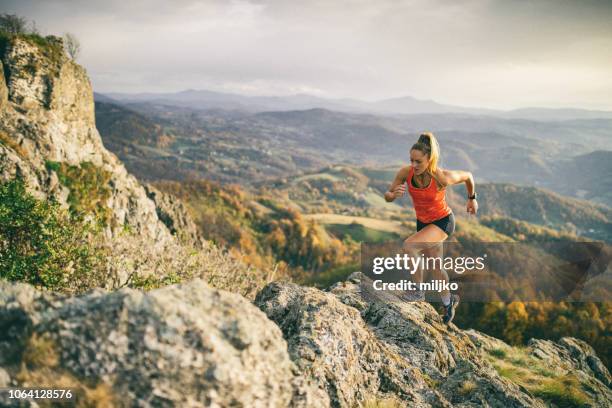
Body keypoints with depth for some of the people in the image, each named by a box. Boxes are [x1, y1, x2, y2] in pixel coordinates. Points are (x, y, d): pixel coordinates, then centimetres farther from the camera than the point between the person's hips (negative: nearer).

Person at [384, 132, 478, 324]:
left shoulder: (443, 177, -30)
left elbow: (468, 175, -9)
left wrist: (472, 198, 7)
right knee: (435, 267, 18)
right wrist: (394, 194, -33)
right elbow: (387, 197, -9)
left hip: (443, 222, -5)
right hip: (423, 222, 5)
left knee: (408, 246, -28)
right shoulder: (405, 172, -20)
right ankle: (449, 301, 45)